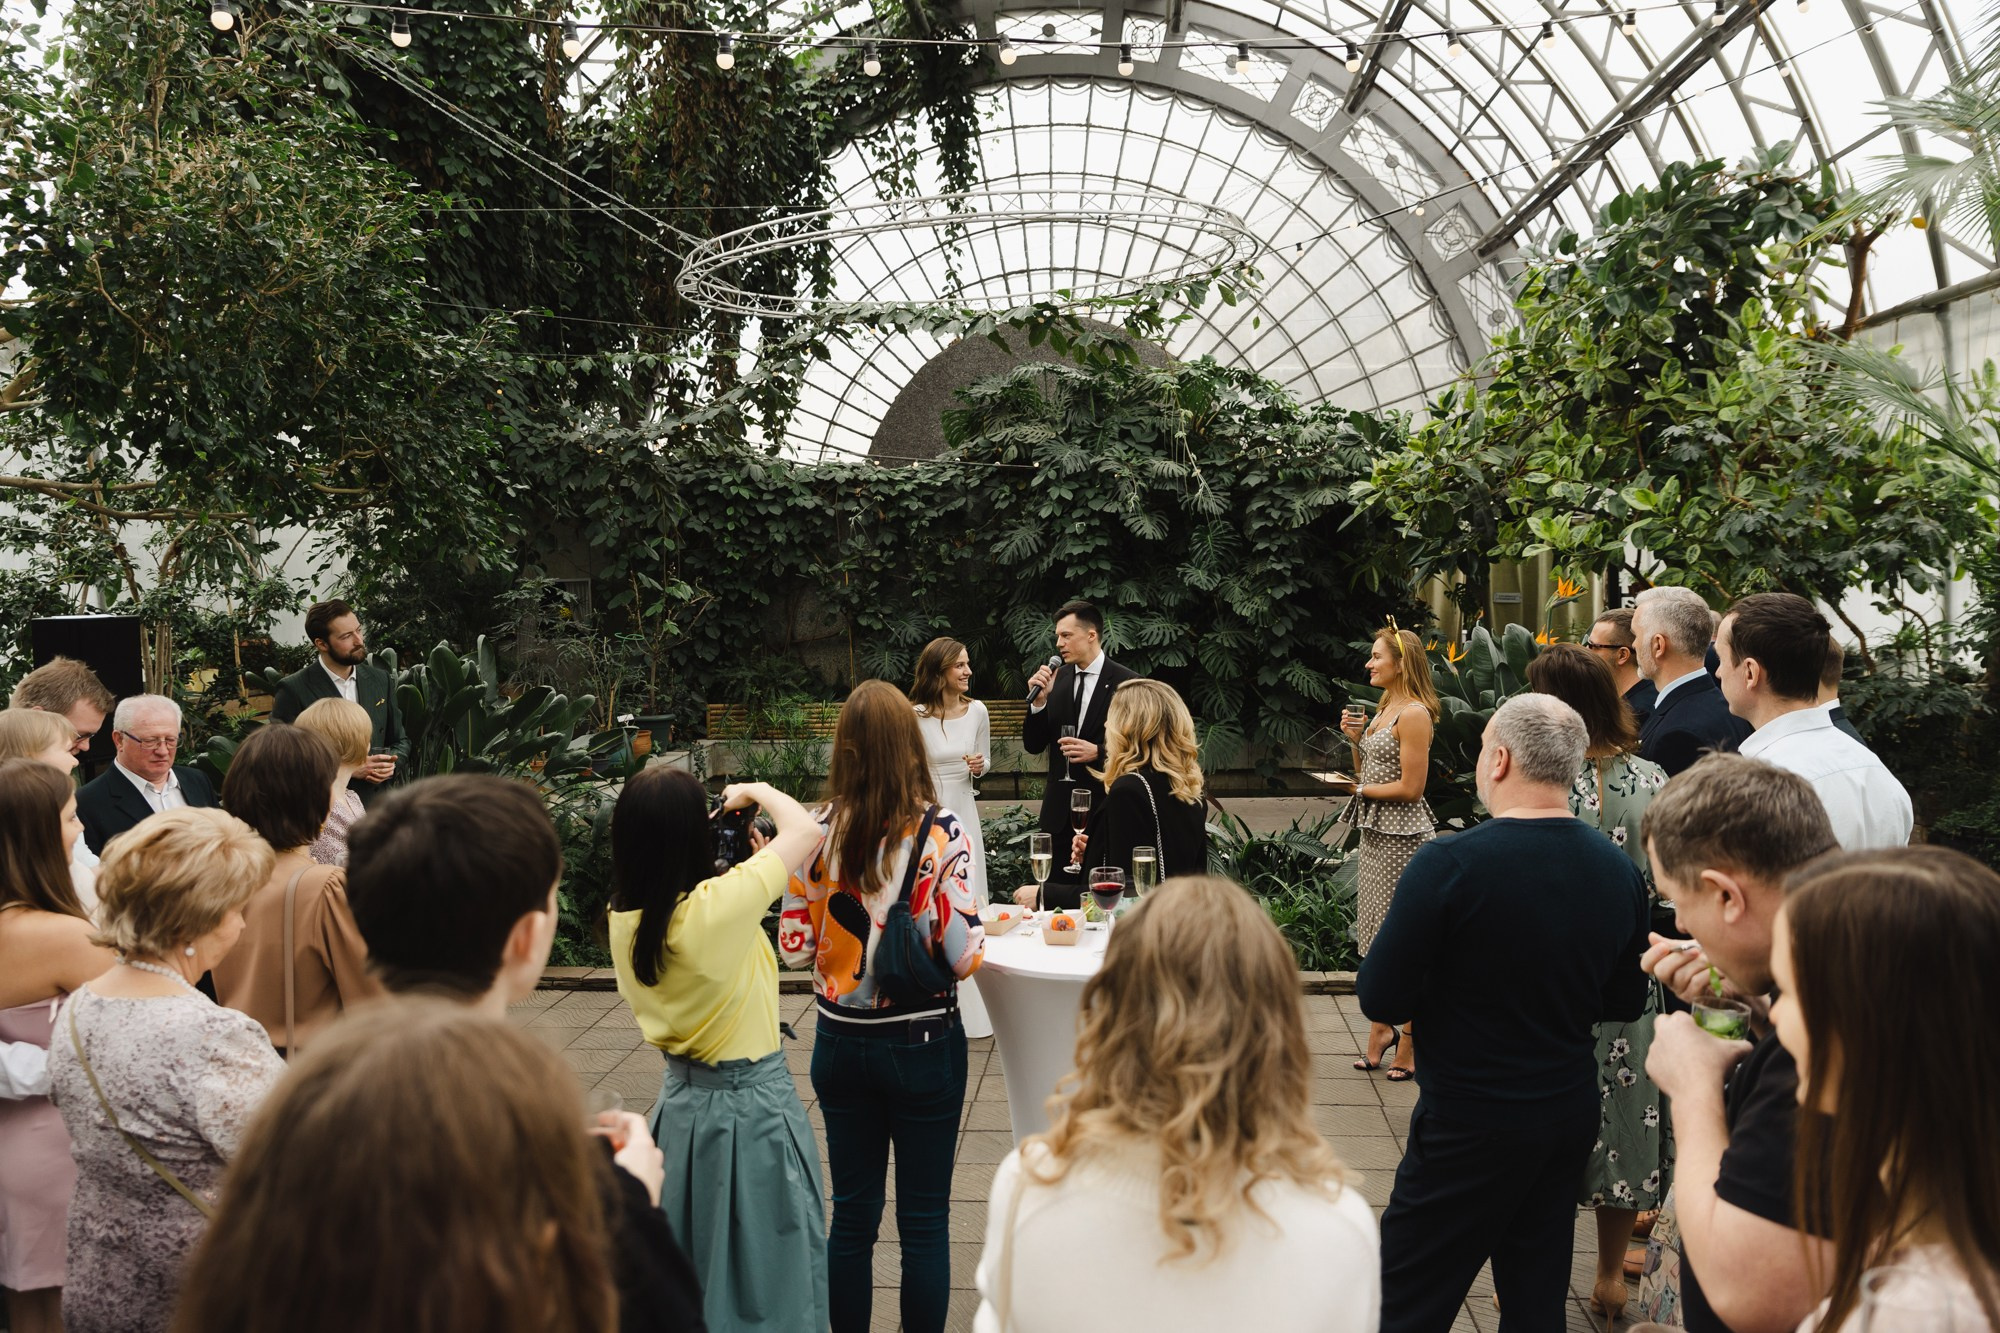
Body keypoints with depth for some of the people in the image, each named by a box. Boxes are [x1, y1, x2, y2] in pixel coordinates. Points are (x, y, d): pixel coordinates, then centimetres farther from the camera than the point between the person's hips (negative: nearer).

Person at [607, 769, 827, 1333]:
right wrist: (757, 791, -2)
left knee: (690, 1274, 24)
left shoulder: (624, 918, -8)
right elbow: (805, 830, -20)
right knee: (764, 1273, 12)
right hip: (751, 1103, -7)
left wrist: (742, 863, 5)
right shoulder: (715, 907, -28)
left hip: (680, 1102, 7)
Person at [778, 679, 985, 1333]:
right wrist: (979, 928, 3)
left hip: (841, 1043, 3)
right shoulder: (939, 834, -16)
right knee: (924, 1221, 12)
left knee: (851, 1214, 18)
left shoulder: (814, 835, -8)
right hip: (923, 1043, -3)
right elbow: (963, 956, -17)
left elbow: (793, 949, -3)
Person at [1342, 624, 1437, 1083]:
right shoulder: (1385, 709, 14)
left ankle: (1410, 1042, 8)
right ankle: (1382, 1027, 24)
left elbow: (1410, 788, -18)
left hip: (1403, 836, -9)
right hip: (1376, 833, 9)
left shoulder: (1414, 714, -14)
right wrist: (1355, 740, 3)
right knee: (1378, 940, 13)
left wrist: (1358, 790, -9)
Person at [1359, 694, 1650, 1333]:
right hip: (1572, 1114, 6)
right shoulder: (1621, 871, -3)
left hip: (1467, 1126, -6)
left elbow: (1381, 1000, -17)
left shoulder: (1447, 864, -22)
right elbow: (1626, 1003, 9)